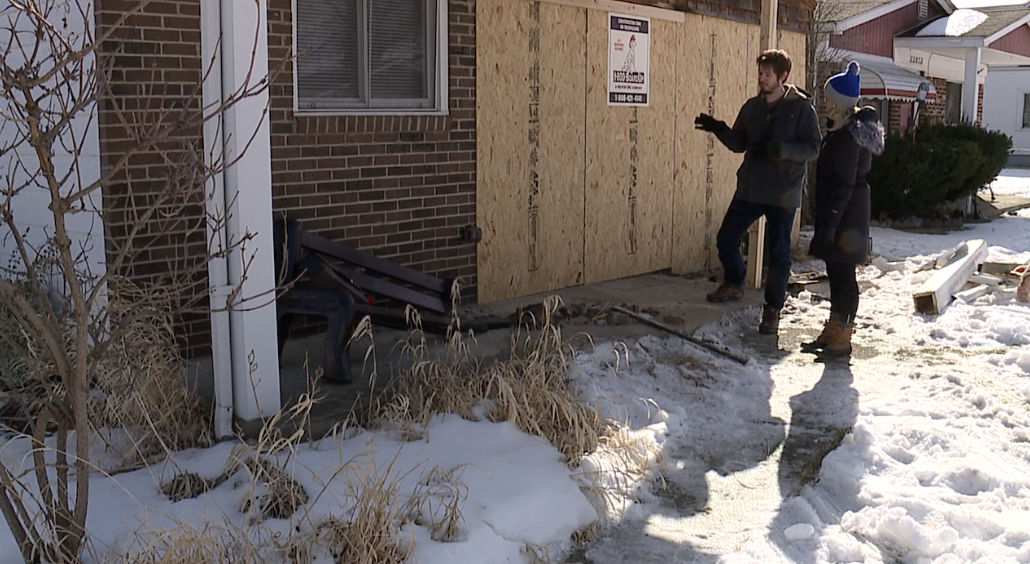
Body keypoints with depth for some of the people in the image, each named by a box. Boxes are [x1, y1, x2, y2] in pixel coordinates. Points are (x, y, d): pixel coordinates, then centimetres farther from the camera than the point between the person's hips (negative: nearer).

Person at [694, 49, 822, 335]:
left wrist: (783, 149, -27)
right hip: (749, 189, 5)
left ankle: (773, 309, 15)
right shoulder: (752, 107, 9)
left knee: (778, 254, 1)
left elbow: (813, 147, -10)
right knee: (726, 239, 7)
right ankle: (734, 284, 34)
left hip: (783, 193, -5)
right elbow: (739, 144, 13)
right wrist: (719, 129, -6)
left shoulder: (801, 107, -7)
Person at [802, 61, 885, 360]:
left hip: (845, 215, -10)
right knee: (836, 272, 15)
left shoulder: (846, 135, -20)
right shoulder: (851, 125, 12)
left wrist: (830, 221, -22)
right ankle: (832, 332, 25)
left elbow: (844, 184, -22)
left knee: (842, 274, -3)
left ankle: (842, 339, 6)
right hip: (842, 212, 10)